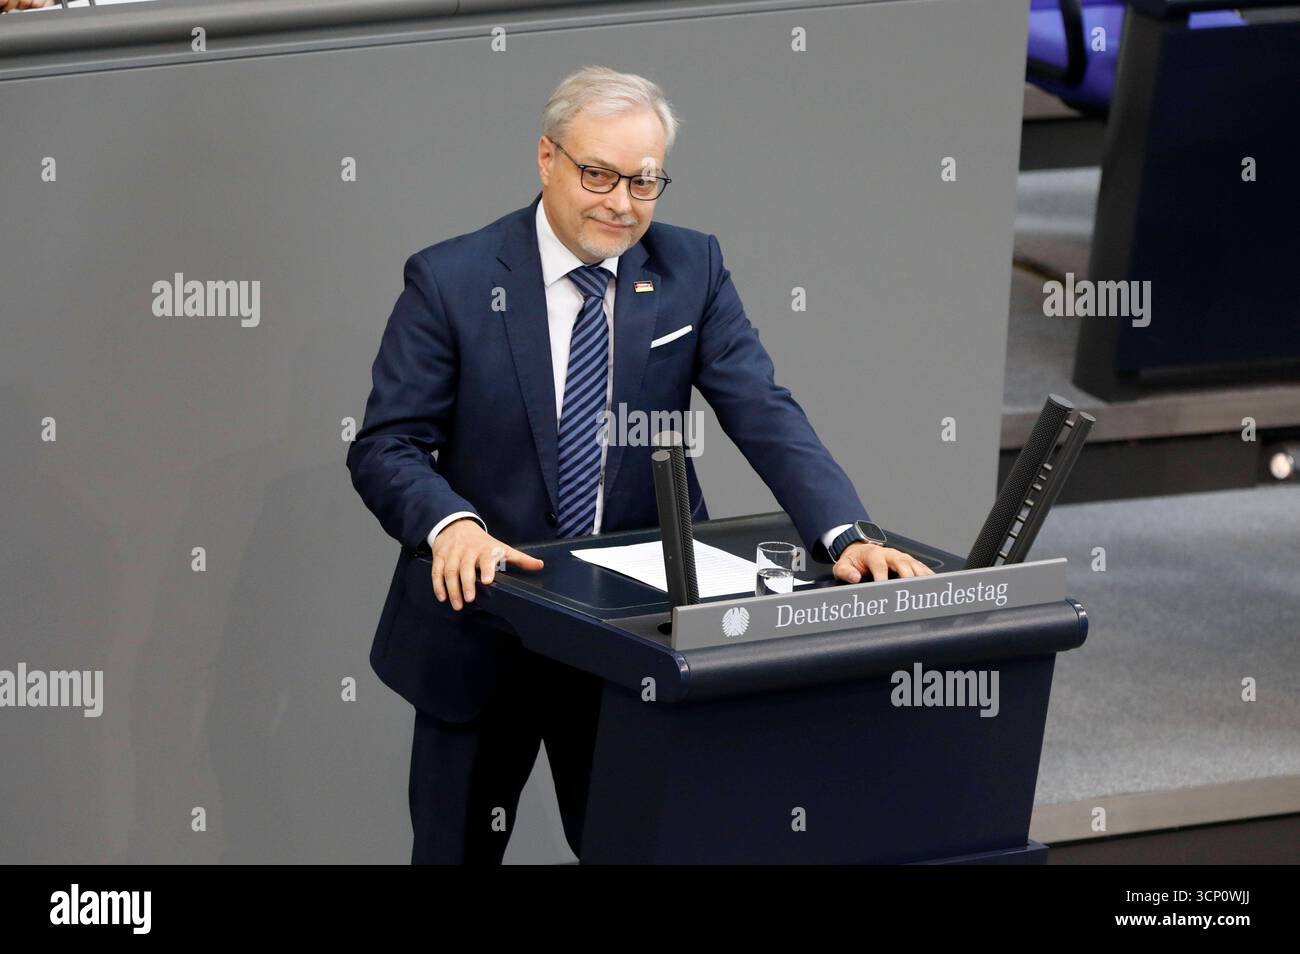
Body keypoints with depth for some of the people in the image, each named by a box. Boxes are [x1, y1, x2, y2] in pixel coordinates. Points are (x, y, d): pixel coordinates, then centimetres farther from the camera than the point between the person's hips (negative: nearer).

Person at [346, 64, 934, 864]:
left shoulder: (692, 270, -1)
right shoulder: (451, 281, -8)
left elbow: (765, 415, -11)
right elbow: (385, 446, -10)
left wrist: (845, 535, -28)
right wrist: (450, 524, -31)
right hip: (483, 630, -2)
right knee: (458, 852, 10)